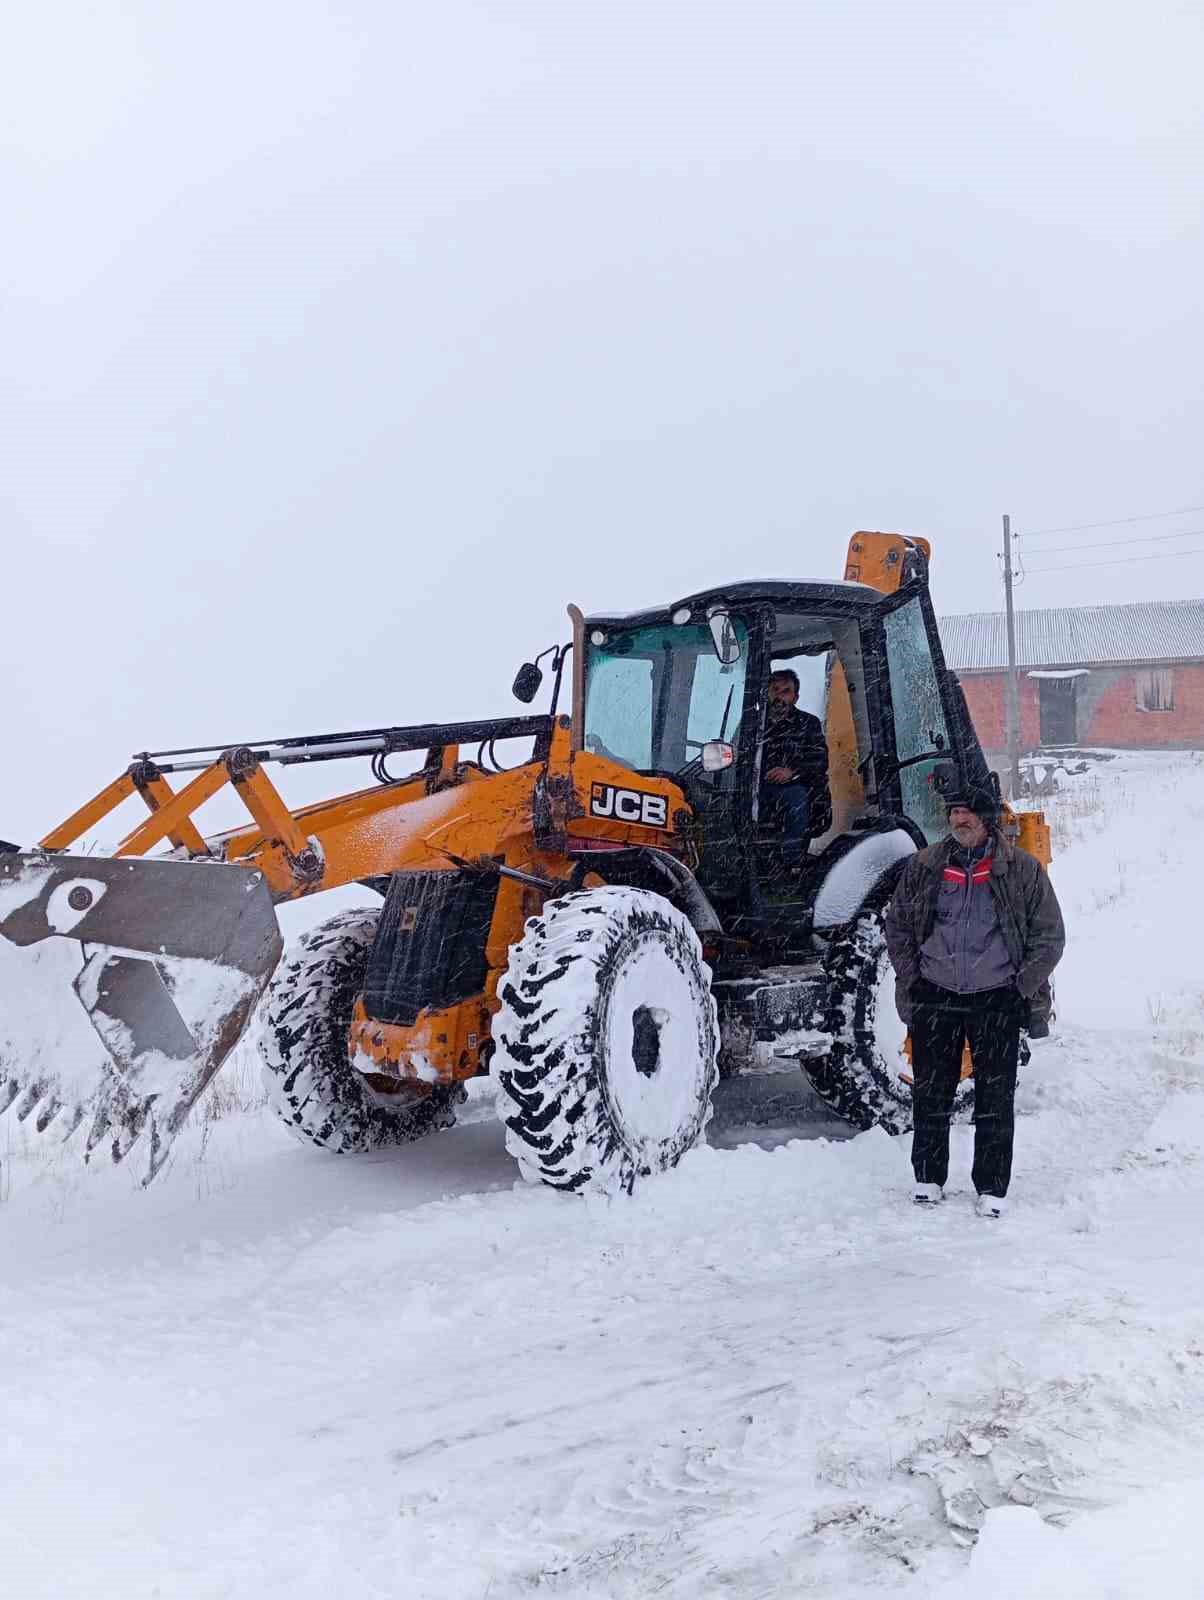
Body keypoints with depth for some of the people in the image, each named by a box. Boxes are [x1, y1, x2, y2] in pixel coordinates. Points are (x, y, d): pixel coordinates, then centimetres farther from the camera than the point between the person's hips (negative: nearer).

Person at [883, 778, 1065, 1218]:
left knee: (995, 1099, 3)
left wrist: (1023, 988, -2)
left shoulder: (1022, 869, -1)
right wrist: (911, 979, 5)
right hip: (936, 997, 2)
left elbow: (1049, 935, 4)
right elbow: (896, 925, 13)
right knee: (930, 1094, 8)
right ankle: (928, 1177, 23)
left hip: (996, 1000, -1)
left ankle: (992, 1188, 14)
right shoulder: (923, 866, 4)